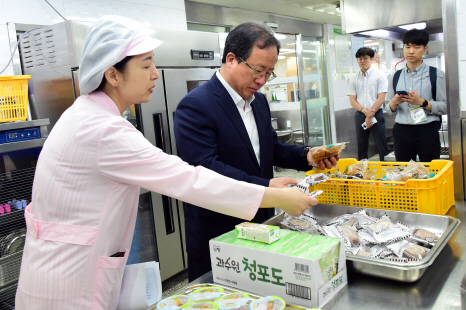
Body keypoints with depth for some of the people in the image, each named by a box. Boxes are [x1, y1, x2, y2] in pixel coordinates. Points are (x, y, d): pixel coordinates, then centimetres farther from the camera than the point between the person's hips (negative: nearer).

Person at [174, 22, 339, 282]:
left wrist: (306, 156, -1)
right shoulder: (195, 106, -18)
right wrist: (266, 187, -30)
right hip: (216, 235, -7)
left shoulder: (259, 101, 9)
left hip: (261, 222, 7)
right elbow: (205, 168, -25)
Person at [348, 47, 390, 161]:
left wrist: (370, 116, -11)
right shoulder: (354, 79, 9)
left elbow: (381, 98, -7)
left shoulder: (380, 75, -1)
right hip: (359, 115, 4)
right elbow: (352, 100, 4)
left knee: (382, 147, -3)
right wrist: (365, 111, -13)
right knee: (361, 148, 9)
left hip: (376, 114, -3)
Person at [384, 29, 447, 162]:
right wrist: (395, 102, -8)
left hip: (427, 131, -2)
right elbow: (388, 109, 13)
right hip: (401, 132, 3)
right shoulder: (395, 77, 12)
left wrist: (422, 102, -15)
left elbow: (445, 107, -3)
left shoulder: (436, 75, 2)